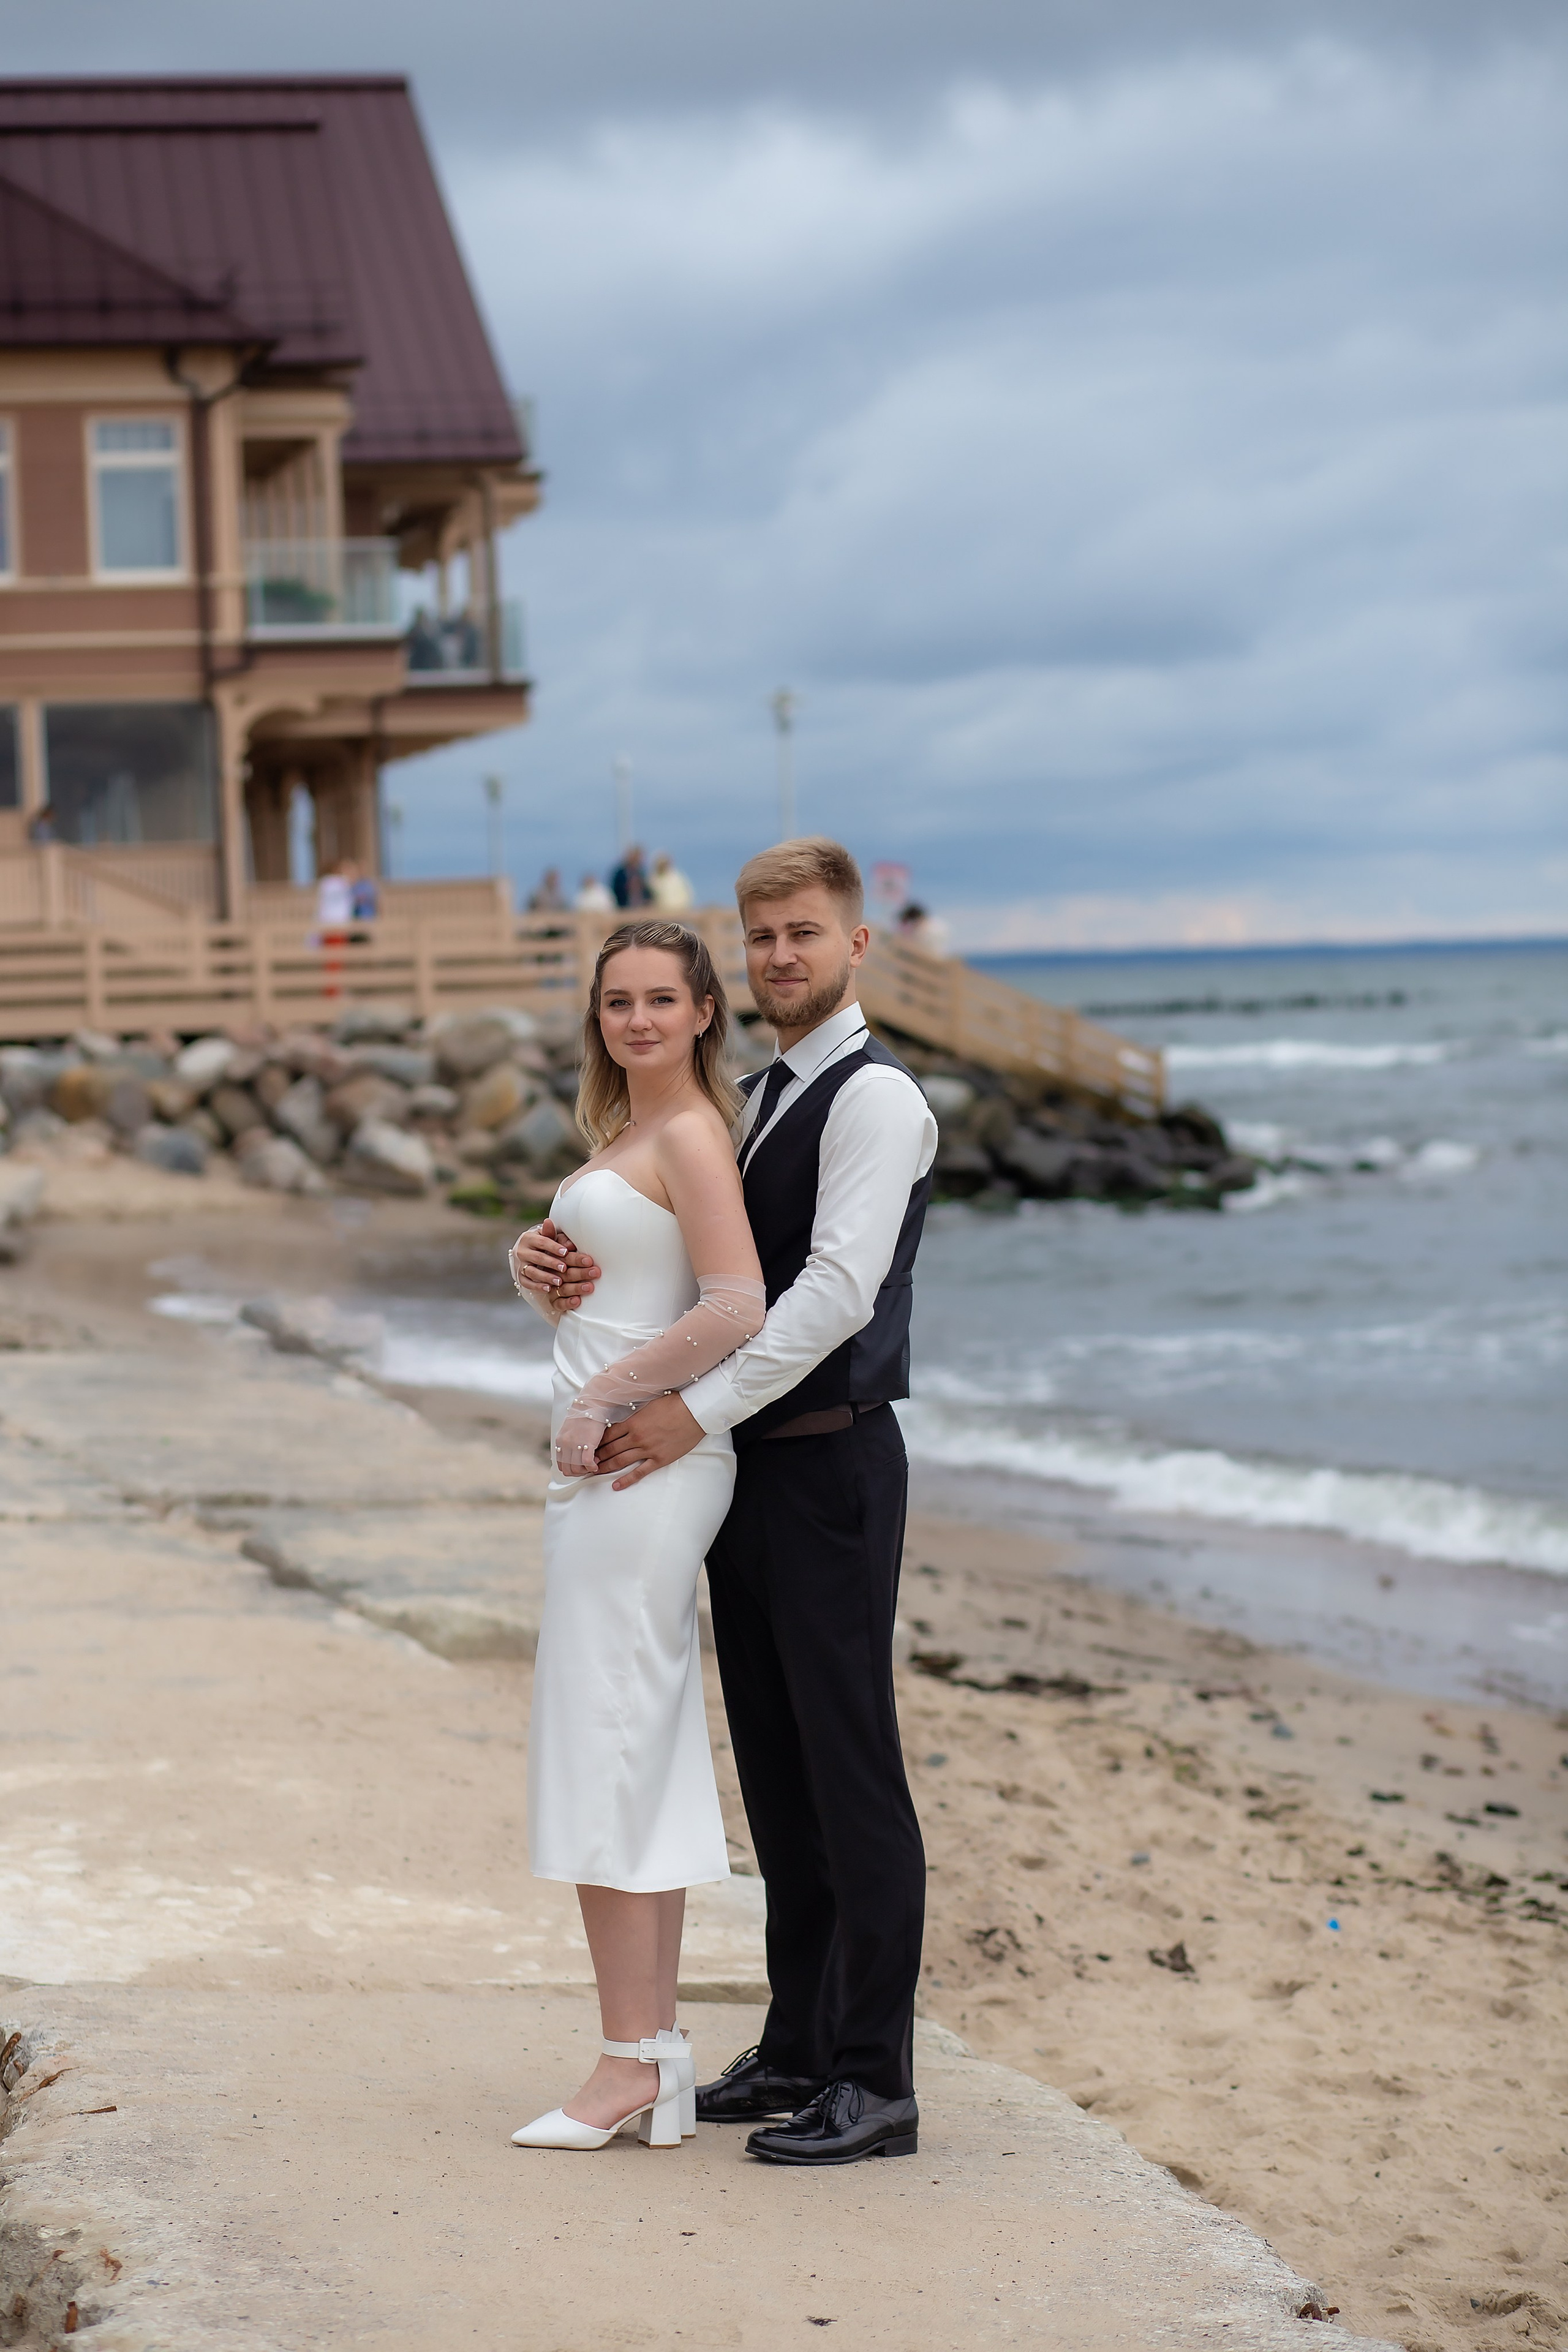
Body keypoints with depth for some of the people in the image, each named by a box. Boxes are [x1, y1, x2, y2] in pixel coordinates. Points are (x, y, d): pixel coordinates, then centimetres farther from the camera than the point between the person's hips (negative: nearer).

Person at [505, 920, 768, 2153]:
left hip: (644, 1463, -10)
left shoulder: (691, 1135, -11)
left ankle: (630, 2062, -5)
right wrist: (538, 1267, 9)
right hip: (609, 1464, 10)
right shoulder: (623, 1133, 18)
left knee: (603, 1756, -8)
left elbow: (738, 1310, -22)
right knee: (646, 1754, 10)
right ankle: (661, 2053, 14)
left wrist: (607, 1399, -18)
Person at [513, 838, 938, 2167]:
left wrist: (698, 1413, -23)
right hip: (749, 1468, 9)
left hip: (830, 1466, -9)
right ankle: (800, 2049, 22)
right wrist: (562, 1271, -5)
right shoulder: (755, 1104, 18)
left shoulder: (874, 1098, -10)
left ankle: (877, 2083, 0)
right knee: (777, 1771, 13)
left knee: (852, 1776, -5)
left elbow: (837, 1290, -21)